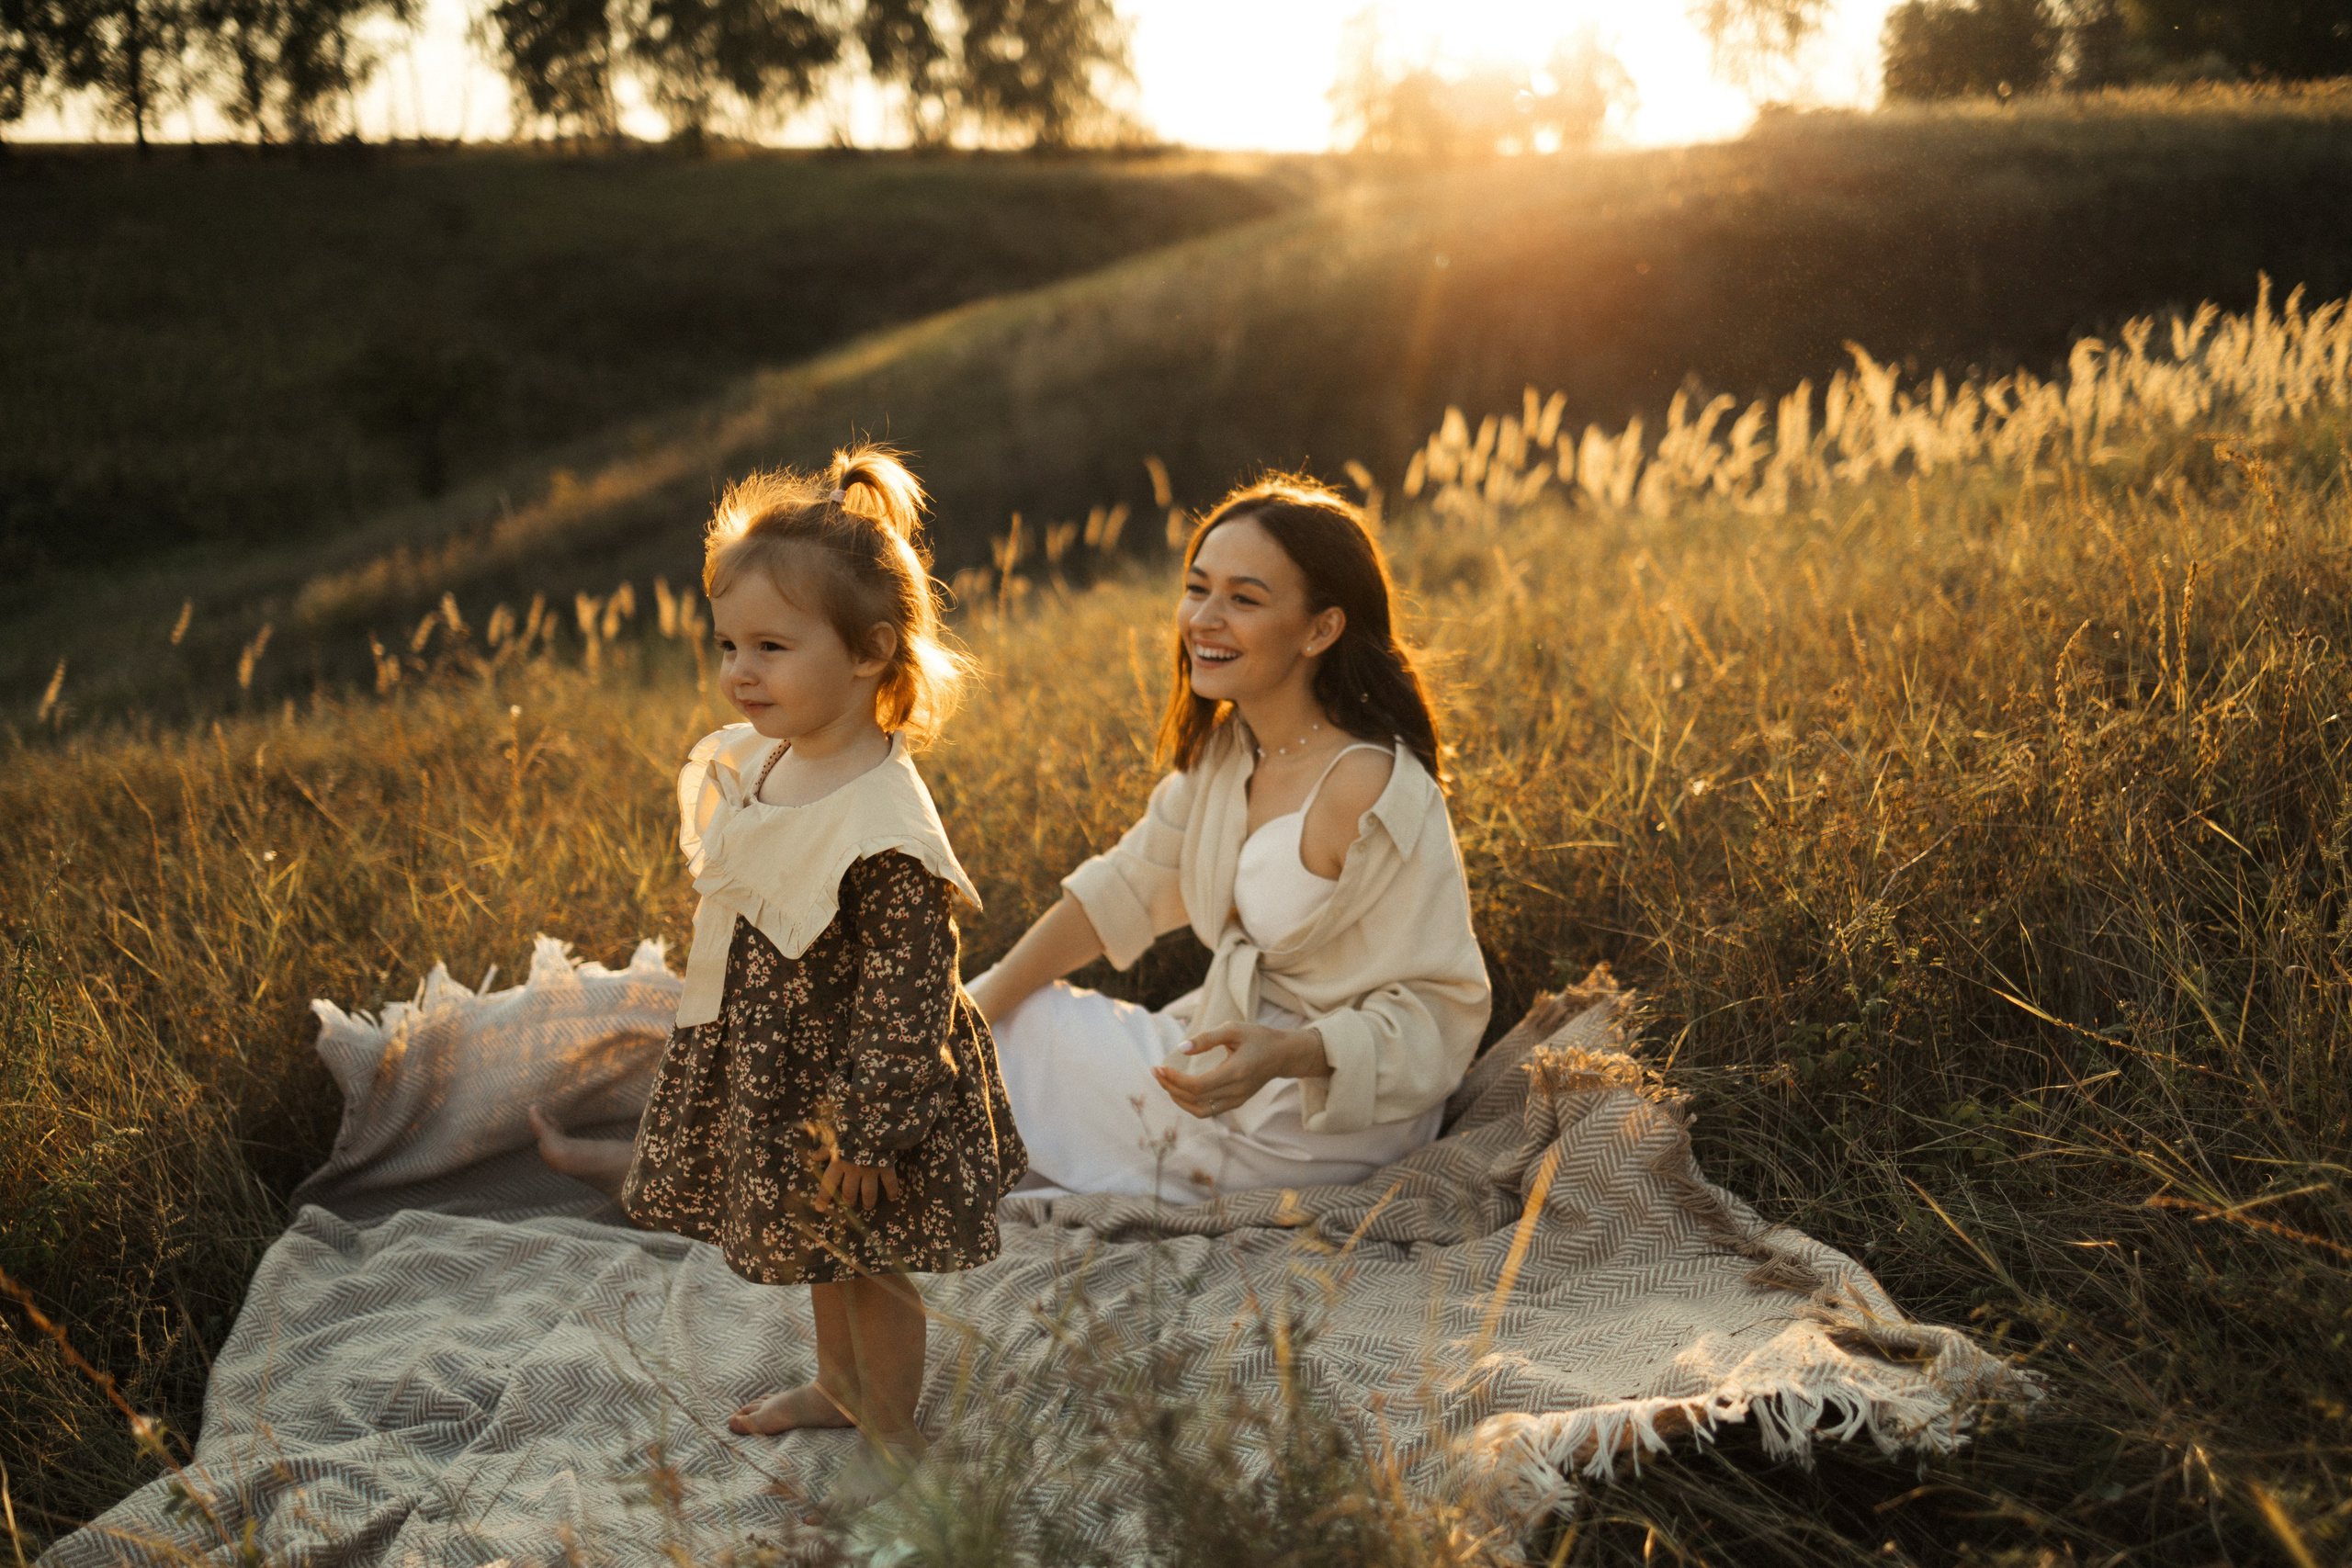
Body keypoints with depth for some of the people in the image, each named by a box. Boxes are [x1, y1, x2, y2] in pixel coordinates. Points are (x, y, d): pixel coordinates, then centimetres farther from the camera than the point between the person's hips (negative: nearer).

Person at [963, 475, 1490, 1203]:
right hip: (1237, 1044, 8)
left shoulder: (1374, 790, -27)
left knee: (1019, 1039, -4)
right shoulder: (1224, 747, 0)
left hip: (1331, 1110, -8)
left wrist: (1282, 1055, -38)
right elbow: (1122, 889, 8)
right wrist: (976, 1006, 0)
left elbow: (1438, 1007, -23)